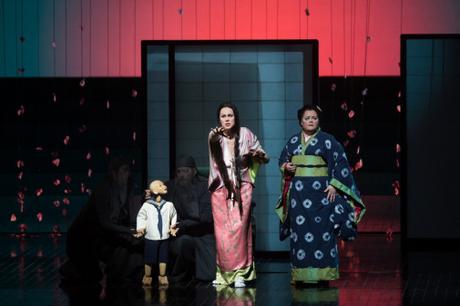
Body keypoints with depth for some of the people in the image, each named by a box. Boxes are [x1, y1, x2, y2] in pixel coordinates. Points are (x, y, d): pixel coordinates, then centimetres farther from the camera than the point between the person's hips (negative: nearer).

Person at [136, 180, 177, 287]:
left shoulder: (169, 205, -1)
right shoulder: (146, 206, -9)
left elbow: (174, 216, 16)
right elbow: (141, 217, 4)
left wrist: (172, 227, 12)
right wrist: (140, 229, -2)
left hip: (164, 237, 3)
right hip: (151, 237, -3)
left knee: (163, 258, 9)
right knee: (149, 259, 4)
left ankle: (162, 277, 21)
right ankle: (147, 277, 18)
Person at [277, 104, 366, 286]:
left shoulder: (327, 140, 0)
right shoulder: (293, 141, 12)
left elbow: (340, 163, -3)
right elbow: (282, 160, 23)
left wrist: (334, 185, -11)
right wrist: (286, 167, 0)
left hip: (320, 192, -4)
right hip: (298, 194, 4)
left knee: (320, 231, -7)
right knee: (299, 233, 2)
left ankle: (322, 275, -5)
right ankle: (301, 276, 5)